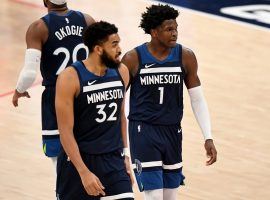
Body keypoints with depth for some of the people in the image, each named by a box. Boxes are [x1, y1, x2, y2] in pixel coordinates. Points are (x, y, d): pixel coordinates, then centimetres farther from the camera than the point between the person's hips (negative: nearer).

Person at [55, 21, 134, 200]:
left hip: (114, 160, 4)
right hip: (78, 160, -4)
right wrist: (84, 172, -20)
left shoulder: (121, 72, 2)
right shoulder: (70, 78, -15)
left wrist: (125, 156, 14)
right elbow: (65, 131, -15)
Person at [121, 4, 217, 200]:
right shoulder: (133, 59, -10)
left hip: (173, 132, 4)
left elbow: (198, 99, 3)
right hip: (143, 131, -4)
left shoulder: (185, 57, -3)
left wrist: (208, 138, -2)